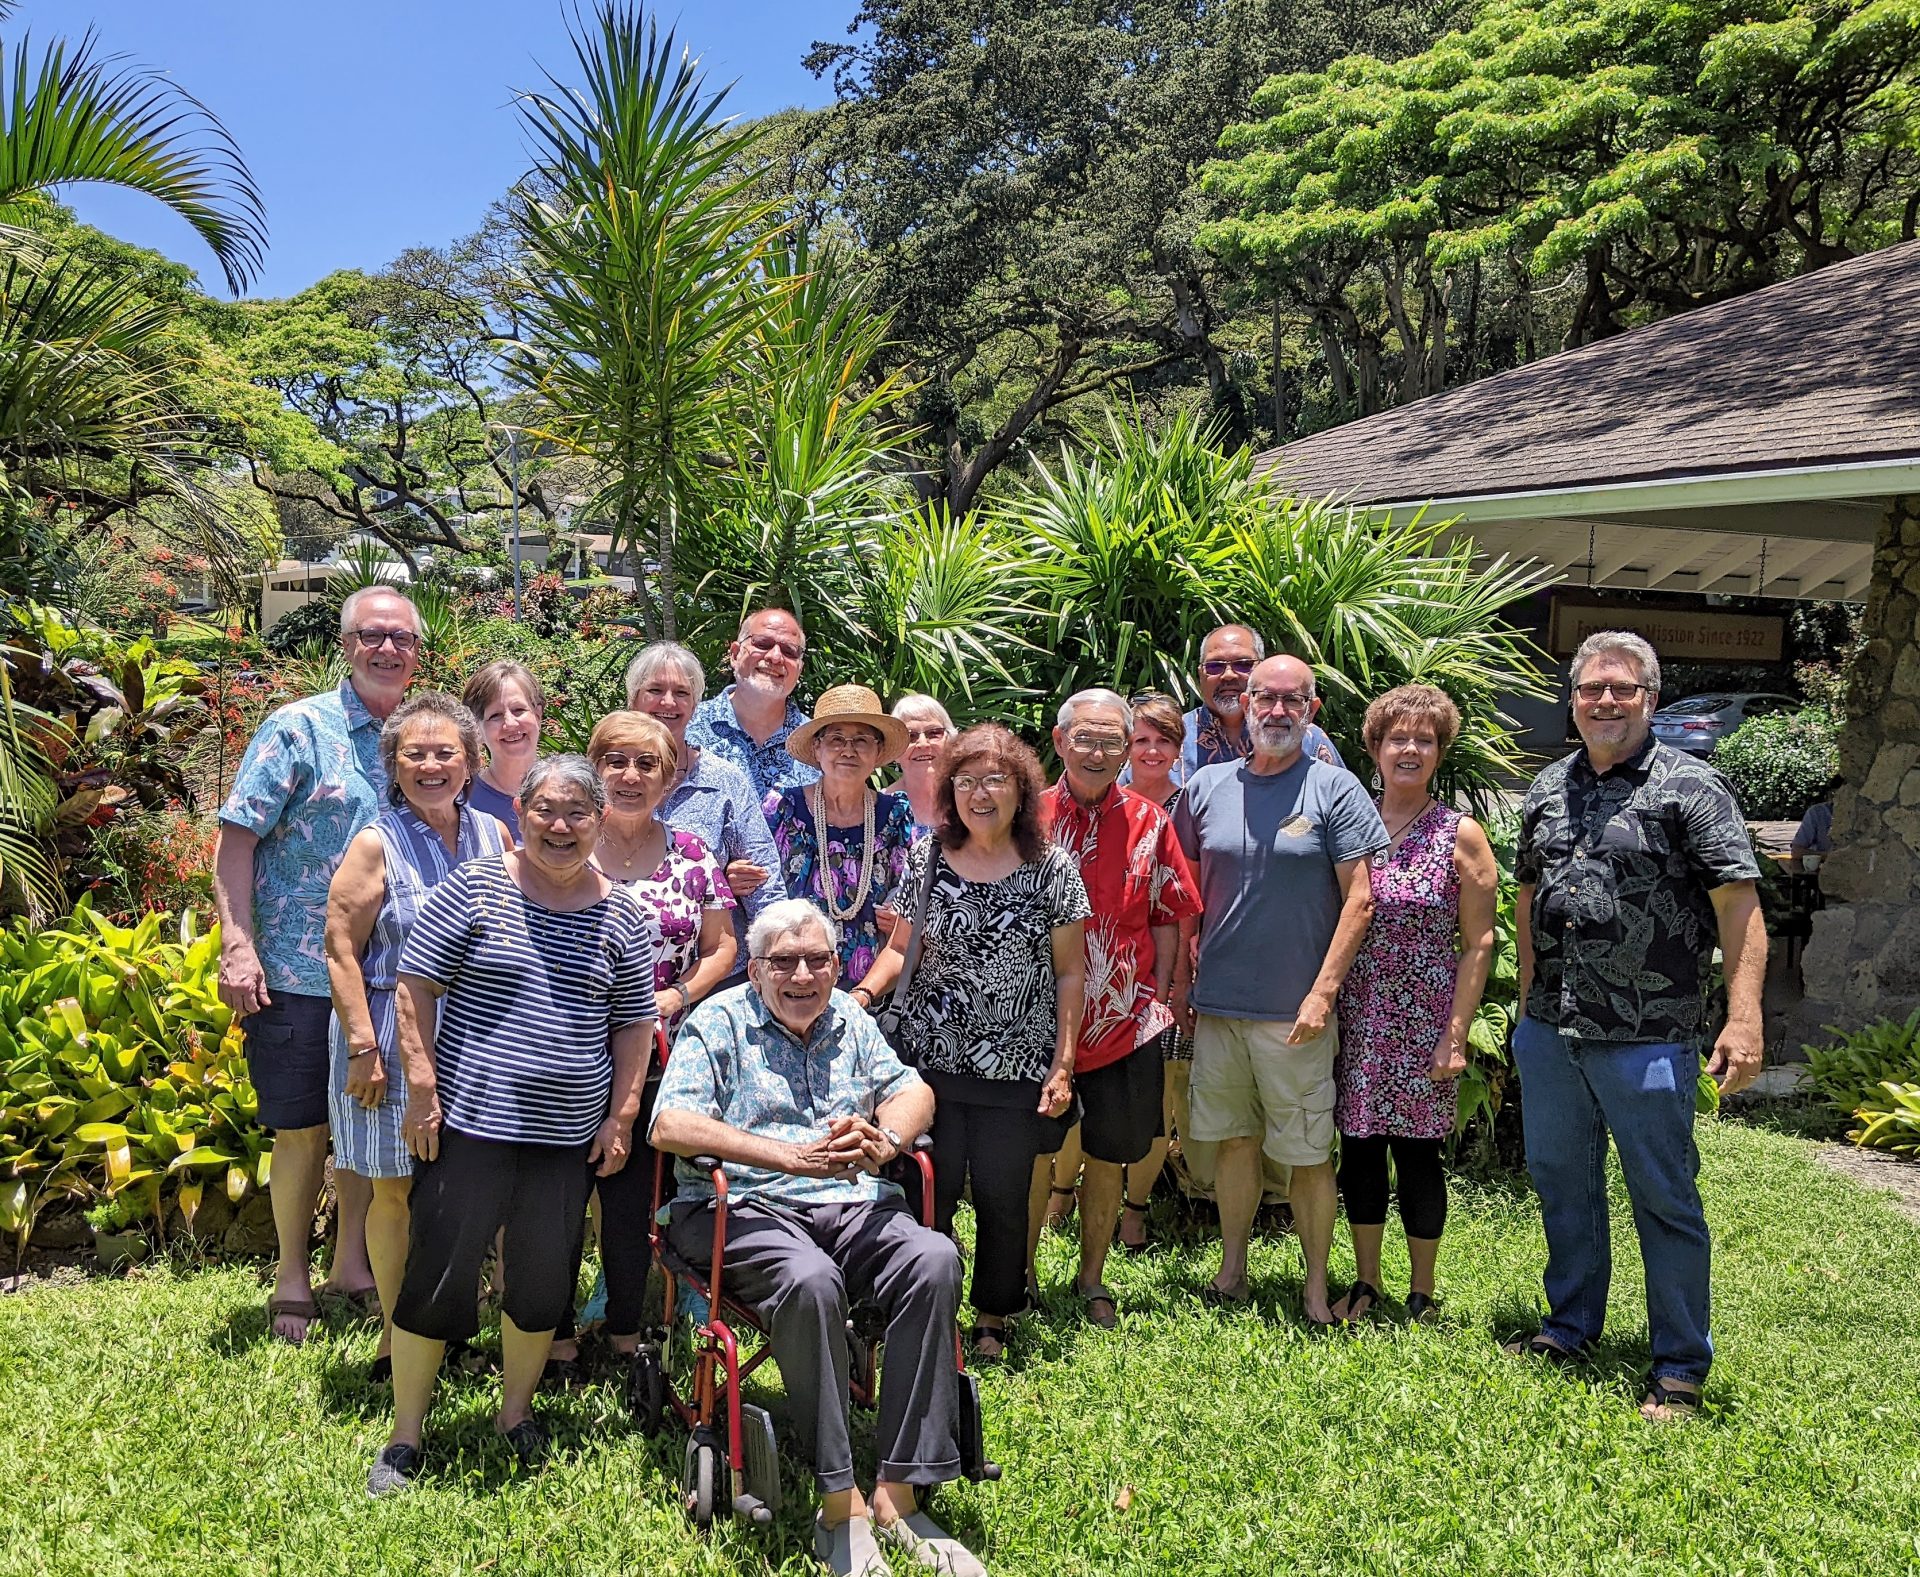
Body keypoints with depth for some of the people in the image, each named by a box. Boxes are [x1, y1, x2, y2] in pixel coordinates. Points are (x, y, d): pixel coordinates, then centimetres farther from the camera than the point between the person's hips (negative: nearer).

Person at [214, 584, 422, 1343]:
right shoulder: (299, 728, -6)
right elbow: (236, 841, -8)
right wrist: (239, 947, -16)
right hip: (299, 974, -4)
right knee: (302, 1130, 6)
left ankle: (352, 1261, 30)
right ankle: (292, 1273, 24)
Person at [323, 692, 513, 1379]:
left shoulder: (493, 836, 6)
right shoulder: (377, 844, -7)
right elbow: (341, 948, -10)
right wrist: (362, 1046, -15)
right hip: (395, 1041, -4)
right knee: (397, 1190, 6)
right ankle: (395, 1337, 20)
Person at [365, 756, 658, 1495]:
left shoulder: (621, 916, 4)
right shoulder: (474, 887, -4)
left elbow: (634, 1023, 11)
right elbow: (415, 985, -3)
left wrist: (621, 1115, 5)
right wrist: (422, 1084, -8)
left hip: (568, 1137, 3)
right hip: (468, 1125, -3)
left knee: (543, 1284, 13)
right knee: (437, 1276, 3)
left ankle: (516, 1414, 33)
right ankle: (404, 1438, 18)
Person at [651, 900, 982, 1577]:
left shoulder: (849, 1019, 19)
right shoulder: (719, 1022, 3)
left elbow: (912, 1090, 13)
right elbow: (671, 1125, -12)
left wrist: (884, 1141, -13)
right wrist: (792, 1155, -23)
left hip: (852, 1206, 4)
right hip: (745, 1209, -4)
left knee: (934, 1259, -26)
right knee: (810, 1279, -37)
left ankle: (897, 1494, -23)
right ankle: (840, 1505, -27)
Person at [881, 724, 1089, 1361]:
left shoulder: (1052, 867, -1)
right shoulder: (928, 857, 3)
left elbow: (1069, 972, 1)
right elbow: (901, 951, 9)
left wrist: (1063, 1063, -3)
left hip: (1018, 1066, -1)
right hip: (932, 1060, 1)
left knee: (1003, 1197, 7)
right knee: (931, 1190, 0)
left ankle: (992, 1319, 26)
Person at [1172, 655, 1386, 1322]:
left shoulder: (1334, 790, -4)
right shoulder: (1207, 787, 6)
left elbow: (1359, 898, -6)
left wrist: (1323, 992, -12)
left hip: (1295, 1013, -3)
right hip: (1216, 1004, 3)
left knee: (1308, 1154, 4)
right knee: (1234, 1142, 14)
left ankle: (1317, 1289, 17)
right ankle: (1232, 1271, 27)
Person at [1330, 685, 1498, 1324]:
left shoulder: (1460, 835, -3)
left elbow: (1479, 943, -4)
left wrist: (1457, 1034, -10)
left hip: (1423, 1023, -3)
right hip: (1355, 1018, 3)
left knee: (1416, 1149, 4)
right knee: (1358, 1145, 9)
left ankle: (1422, 1292, 21)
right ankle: (1365, 1280, 26)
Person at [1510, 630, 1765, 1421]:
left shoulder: (1690, 787, -8)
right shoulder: (1548, 789, 10)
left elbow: (1739, 906, -13)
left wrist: (1743, 1017, -21)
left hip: (1648, 1040, -6)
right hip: (1549, 1031, 6)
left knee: (1665, 1200, 4)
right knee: (1561, 1183, 17)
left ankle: (1680, 1367, 17)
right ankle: (1572, 1326, 35)